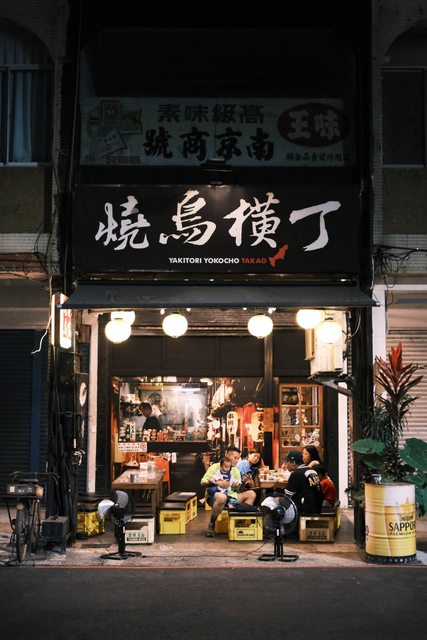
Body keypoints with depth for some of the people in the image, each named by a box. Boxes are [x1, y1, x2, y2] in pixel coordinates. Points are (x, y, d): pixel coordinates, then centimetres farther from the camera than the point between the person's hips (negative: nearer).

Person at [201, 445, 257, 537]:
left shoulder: (236, 471, 15)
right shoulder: (215, 467, -2)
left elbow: (237, 489, 14)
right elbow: (203, 483, -6)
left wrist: (239, 486, -9)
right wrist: (217, 483, -17)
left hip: (230, 496, 6)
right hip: (214, 495, -6)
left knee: (251, 494, -8)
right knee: (222, 497, -42)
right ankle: (211, 524, -21)